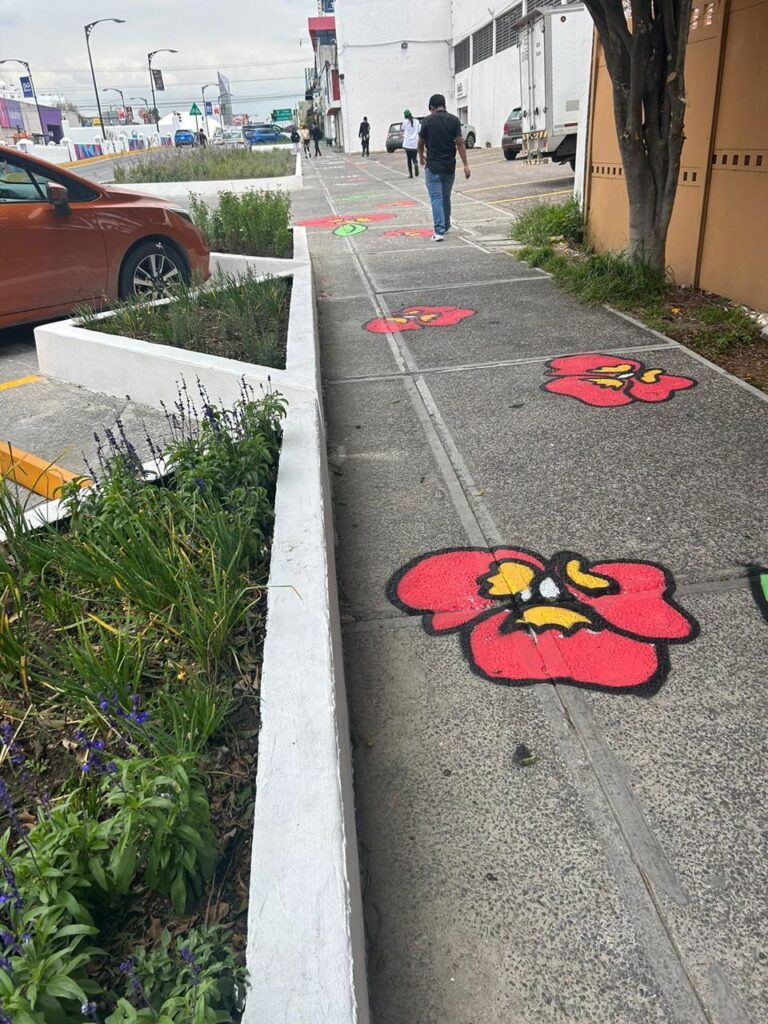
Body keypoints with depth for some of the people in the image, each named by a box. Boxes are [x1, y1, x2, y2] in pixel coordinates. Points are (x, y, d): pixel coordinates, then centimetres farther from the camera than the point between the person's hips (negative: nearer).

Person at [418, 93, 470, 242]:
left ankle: (439, 231, -16)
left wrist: (421, 157, 25)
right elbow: (460, 143, -7)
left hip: (433, 166, -3)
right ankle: (446, 226, 33)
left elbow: (421, 143, 6)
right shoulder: (454, 120, -2)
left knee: (436, 198, -4)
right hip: (449, 166, 3)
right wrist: (465, 164, -5)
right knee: (446, 197, 19)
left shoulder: (427, 120, -5)